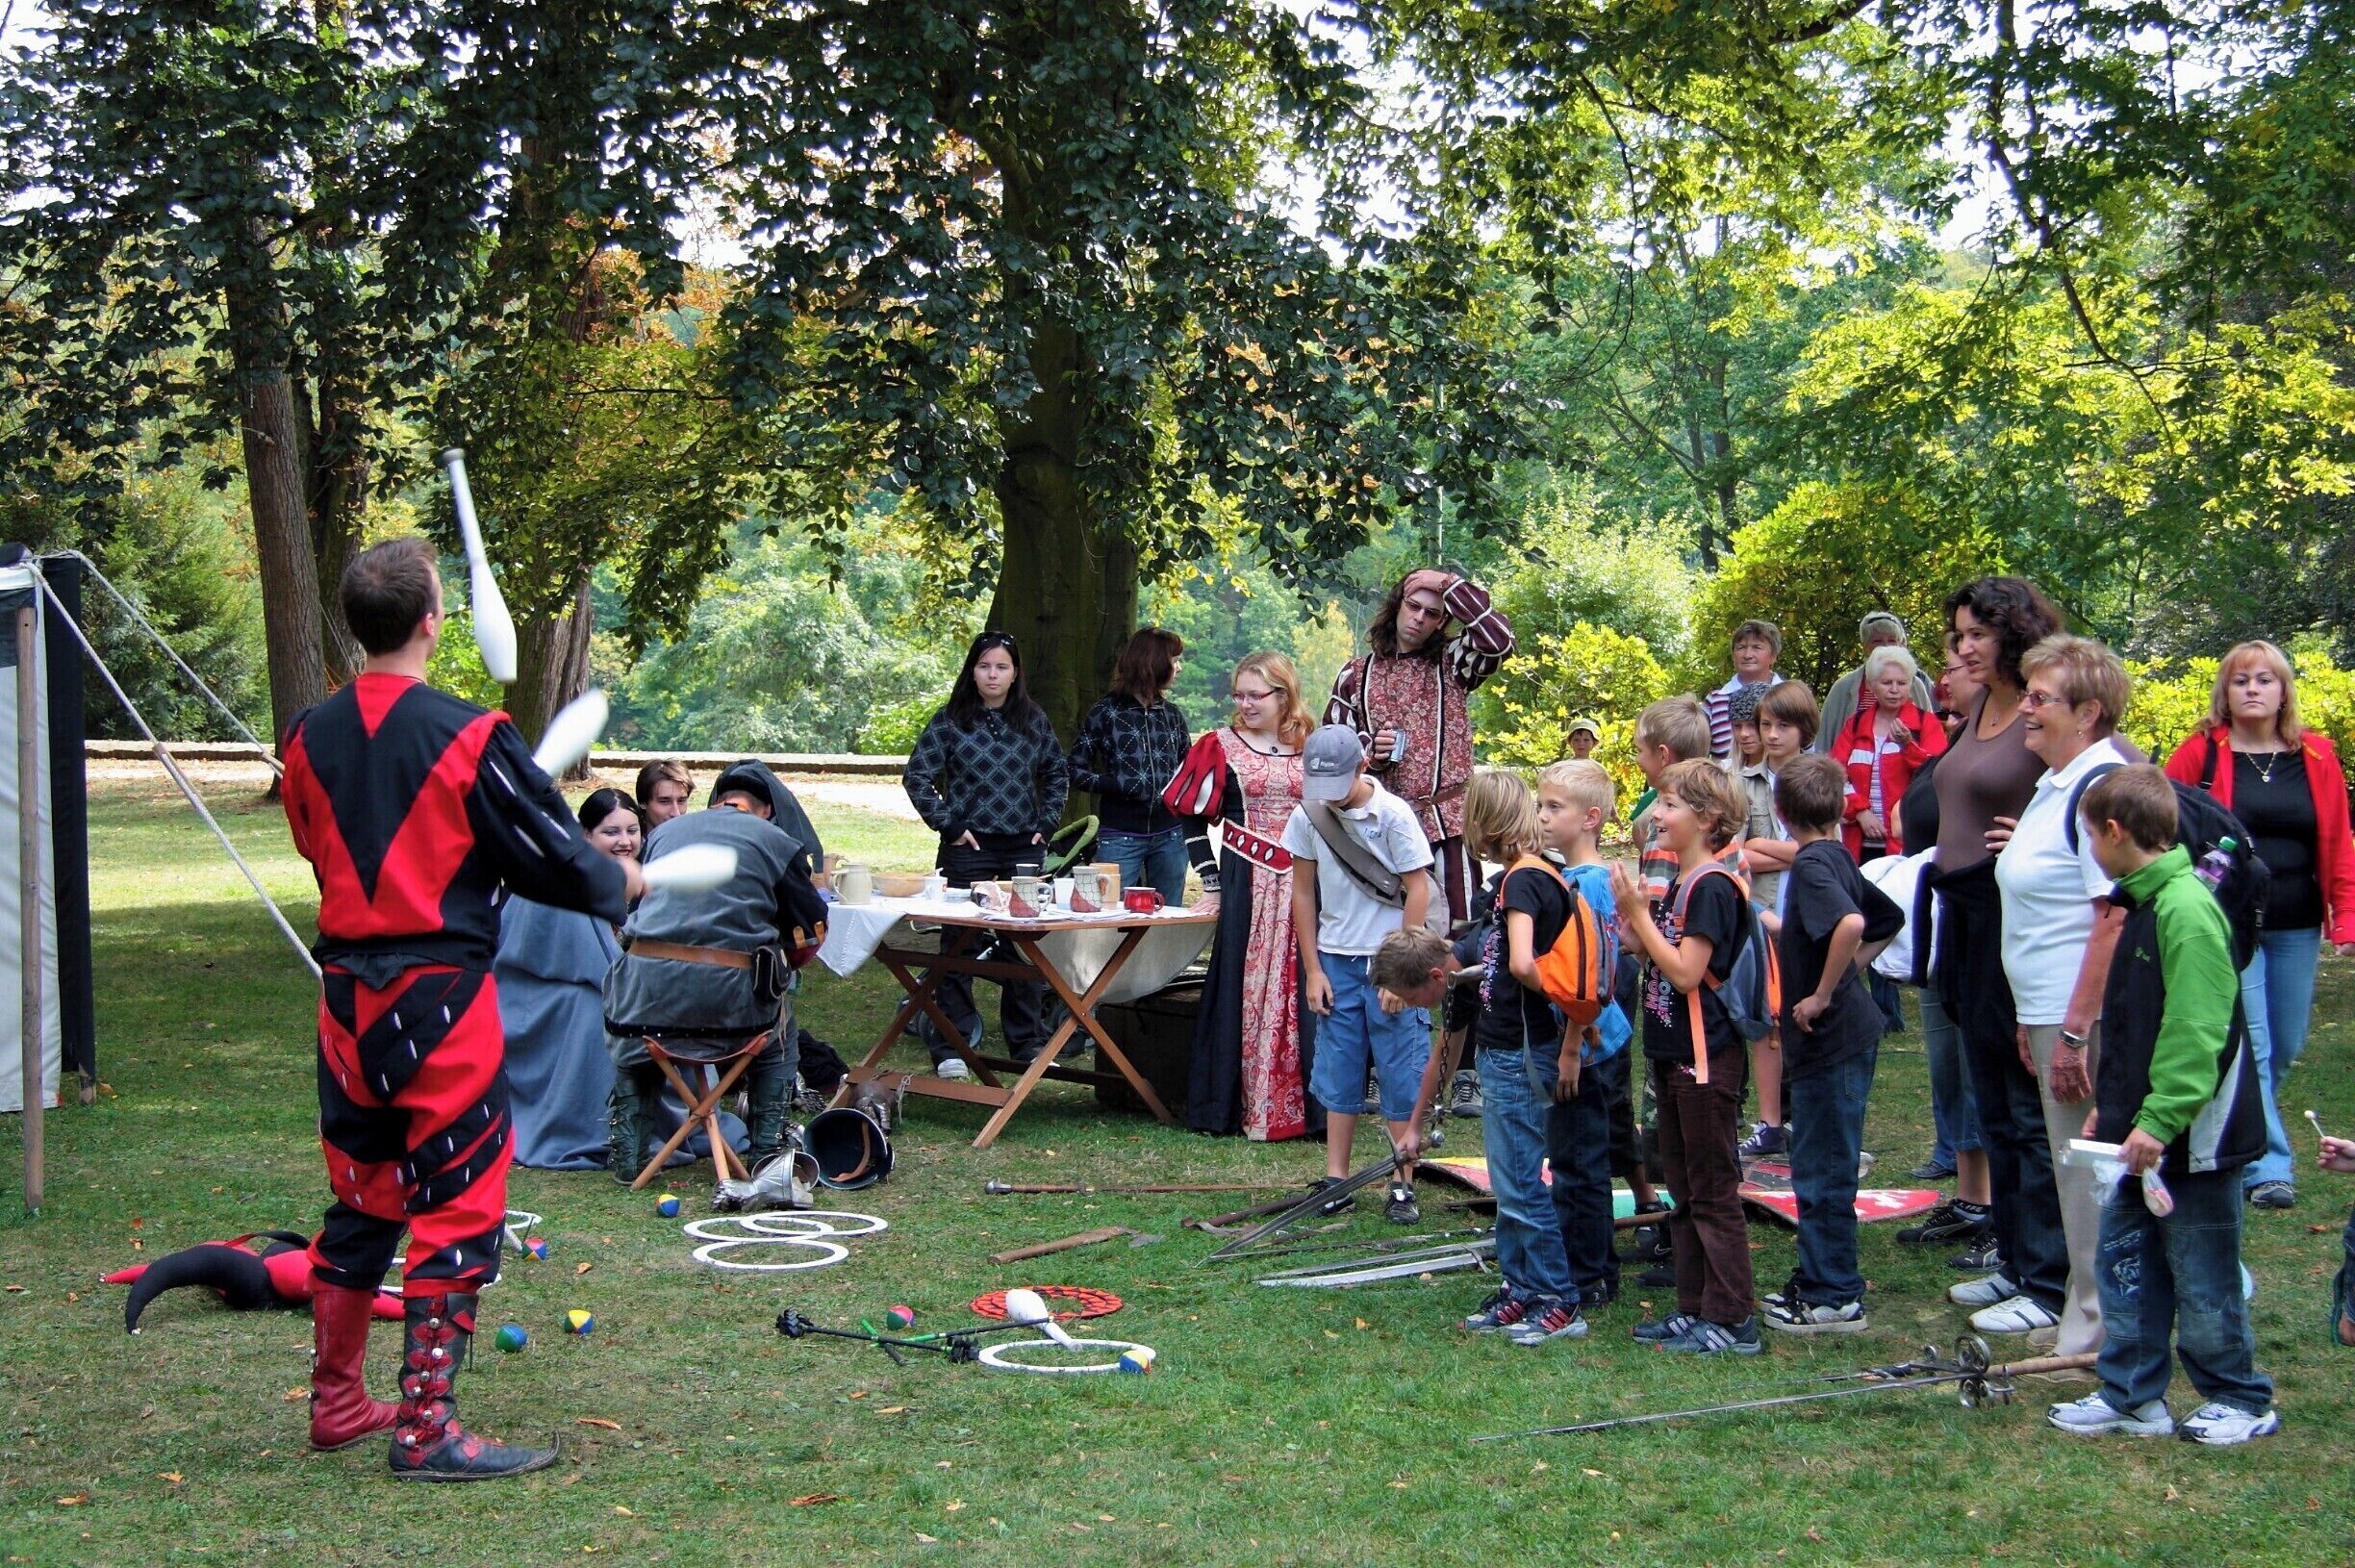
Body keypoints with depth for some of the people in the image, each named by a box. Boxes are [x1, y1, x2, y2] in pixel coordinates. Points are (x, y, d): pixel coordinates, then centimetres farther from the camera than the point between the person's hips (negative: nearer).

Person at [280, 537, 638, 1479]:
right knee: (458, 1207, 1)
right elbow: (558, 862, -7)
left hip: (346, 993, 7)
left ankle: (336, 1403, 30)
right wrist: (627, 881, 12)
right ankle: (427, 1429, 3)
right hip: (440, 994, -6)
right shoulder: (469, 736, -14)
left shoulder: (308, 739, 4)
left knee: (361, 1202, 19)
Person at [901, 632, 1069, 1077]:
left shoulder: (1034, 720, 8)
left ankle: (1028, 1041, 18)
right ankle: (951, 1047, 4)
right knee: (959, 944, -2)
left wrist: (1046, 822, 9)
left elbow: (1057, 773, 19)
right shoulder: (950, 722, -2)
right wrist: (948, 825, -7)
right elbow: (916, 777, -1)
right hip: (969, 847, -3)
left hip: (1024, 848, 3)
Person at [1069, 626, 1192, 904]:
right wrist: (1117, 785, -17)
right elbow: (1075, 769, -2)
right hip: (1120, 837, -4)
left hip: (1169, 837, 4)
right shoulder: (1107, 711, -3)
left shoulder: (1171, 713, 10)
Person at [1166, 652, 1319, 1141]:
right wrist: (1210, 879, -2)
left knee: (1303, 992, 0)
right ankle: (1231, 1107, 6)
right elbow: (1193, 816, 4)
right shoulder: (1222, 746, 3)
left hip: (1301, 884, 2)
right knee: (1242, 989, 0)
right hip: (1246, 884, -2)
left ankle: (1306, 1107, 6)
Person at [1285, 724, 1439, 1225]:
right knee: (1337, 1070, 7)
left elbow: (1419, 891, -10)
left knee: (1400, 1071, 0)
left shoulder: (1393, 815, -12)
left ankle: (1402, 1184, 7)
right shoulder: (1308, 815, -1)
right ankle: (1335, 1179, 14)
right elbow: (1303, 892, 7)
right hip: (1335, 960, 4)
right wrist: (1312, 969, 3)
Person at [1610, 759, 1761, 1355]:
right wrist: (1632, 915, 0)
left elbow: (1686, 973, -23)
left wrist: (1639, 913, -19)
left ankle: (1731, 1320, 3)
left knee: (1713, 1193, -3)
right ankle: (1694, 1308, 24)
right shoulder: (1677, 882, 13)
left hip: (1705, 1058, -10)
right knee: (1684, 1189, 15)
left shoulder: (1711, 887, -16)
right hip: (1673, 1054, 10)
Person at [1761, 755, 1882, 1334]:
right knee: (1818, 1169, 17)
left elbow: (1851, 923, -35)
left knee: (1823, 1172, -1)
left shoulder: (1812, 864, -17)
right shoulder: (1838, 858, 11)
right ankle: (1817, 1283, 26)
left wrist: (1822, 995, -24)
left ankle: (1835, 1299, 6)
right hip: (1837, 1037, 10)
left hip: (1831, 1040, -10)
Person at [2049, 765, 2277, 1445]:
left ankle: (2241, 1400, 18)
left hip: (2192, 1132, -10)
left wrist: (2159, 1121, -26)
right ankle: (2131, 1396, 21)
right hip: (2144, 1130, 10)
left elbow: (2194, 1031, -25)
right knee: (2125, 1257, 12)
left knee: (2201, 1273, 3)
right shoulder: (2143, 902, 10)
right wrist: (2111, 1105, 20)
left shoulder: (2186, 909, -21)